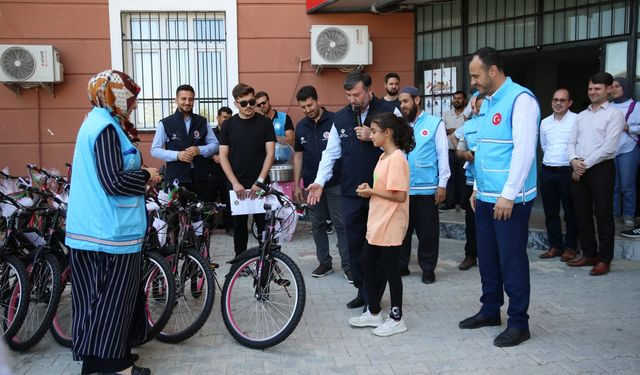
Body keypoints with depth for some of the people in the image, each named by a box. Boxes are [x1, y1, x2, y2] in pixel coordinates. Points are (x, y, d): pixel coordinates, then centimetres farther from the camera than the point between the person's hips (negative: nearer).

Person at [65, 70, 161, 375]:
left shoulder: (95, 123, 15)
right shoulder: (106, 127, -17)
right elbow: (113, 181, -24)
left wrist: (140, 174, 10)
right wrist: (147, 176, -8)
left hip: (87, 229, 10)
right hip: (110, 231, -10)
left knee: (96, 297, 16)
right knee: (112, 298, 0)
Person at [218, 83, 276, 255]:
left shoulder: (264, 123, 1)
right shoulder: (228, 125, 4)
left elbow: (270, 153, -3)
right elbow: (223, 156, 1)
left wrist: (260, 181, -11)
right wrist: (235, 183, -9)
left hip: (260, 184, -1)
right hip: (237, 185, 1)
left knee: (264, 224, 1)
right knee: (239, 226, 9)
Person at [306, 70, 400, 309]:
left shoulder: (388, 111, -4)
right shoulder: (340, 118, 8)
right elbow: (331, 153, 8)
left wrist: (373, 137, -16)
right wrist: (319, 181, -3)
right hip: (351, 192, 4)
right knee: (354, 243, 9)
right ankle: (362, 291, 23)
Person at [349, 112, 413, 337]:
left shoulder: (397, 158, -18)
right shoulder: (384, 156, 12)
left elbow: (399, 195, -23)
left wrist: (371, 192, -15)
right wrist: (369, 189, 2)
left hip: (390, 226, -10)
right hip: (377, 223, 10)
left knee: (390, 269, 1)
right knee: (367, 264, 15)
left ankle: (396, 319, 16)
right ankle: (373, 312, 29)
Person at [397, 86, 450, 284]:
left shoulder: (435, 123, -1)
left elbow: (442, 155, -2)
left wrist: (442, 184, -5)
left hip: (426, 188, -3)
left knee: (427, 230, 7)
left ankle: (428, 268, 20)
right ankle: (401, 265, 24)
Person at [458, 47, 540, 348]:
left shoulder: (520, 99, -12)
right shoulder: (487, 103, 14)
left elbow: (524, 149, -19)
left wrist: (508, 194, -20)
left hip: (510, 199, -8)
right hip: (486, 198, 8)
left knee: (511, 261, 0)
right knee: (487, 257, 15)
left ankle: (518, 323, 13)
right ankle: (490, 310, 30)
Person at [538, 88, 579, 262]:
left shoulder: (576, 120, -7)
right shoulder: (545, 122, 11)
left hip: (568, 171, -5)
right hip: (547, 171, 6)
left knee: (570, 211, 4)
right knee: (550, 211, 9)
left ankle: (570, 247, 13)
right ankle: (555, 245, 19)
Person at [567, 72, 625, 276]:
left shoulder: (614, 114, -2)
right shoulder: (581, 115, 17)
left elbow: (609, 147, -12)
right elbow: (571, 142, 13)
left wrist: (585, 165, -12)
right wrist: (574, 161, -7)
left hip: (601, 169, -6)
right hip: (578, 170, 6)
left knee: (603, 216, -1)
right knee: (582, 215, 10)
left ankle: (604, 260, 8)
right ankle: (589, 255, 22)